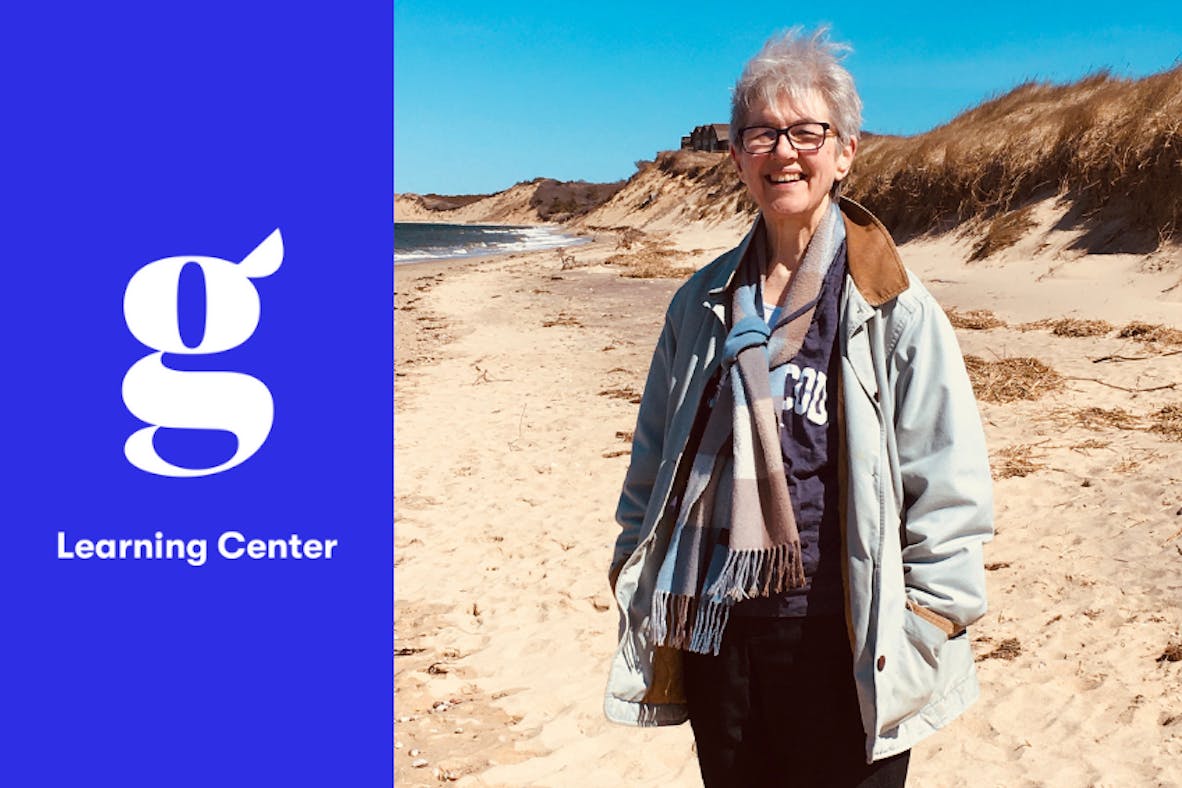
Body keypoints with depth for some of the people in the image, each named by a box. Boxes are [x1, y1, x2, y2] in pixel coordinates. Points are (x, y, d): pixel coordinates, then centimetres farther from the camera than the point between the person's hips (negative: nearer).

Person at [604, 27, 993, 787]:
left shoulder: (893, 306, -7)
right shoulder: (702, 304, 7)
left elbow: (947, 476, -7)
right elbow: (654, 458, 15)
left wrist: (925, 627, -10)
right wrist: (634, 574, 11)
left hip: (841, 640, -4)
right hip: (713, 631, 4)